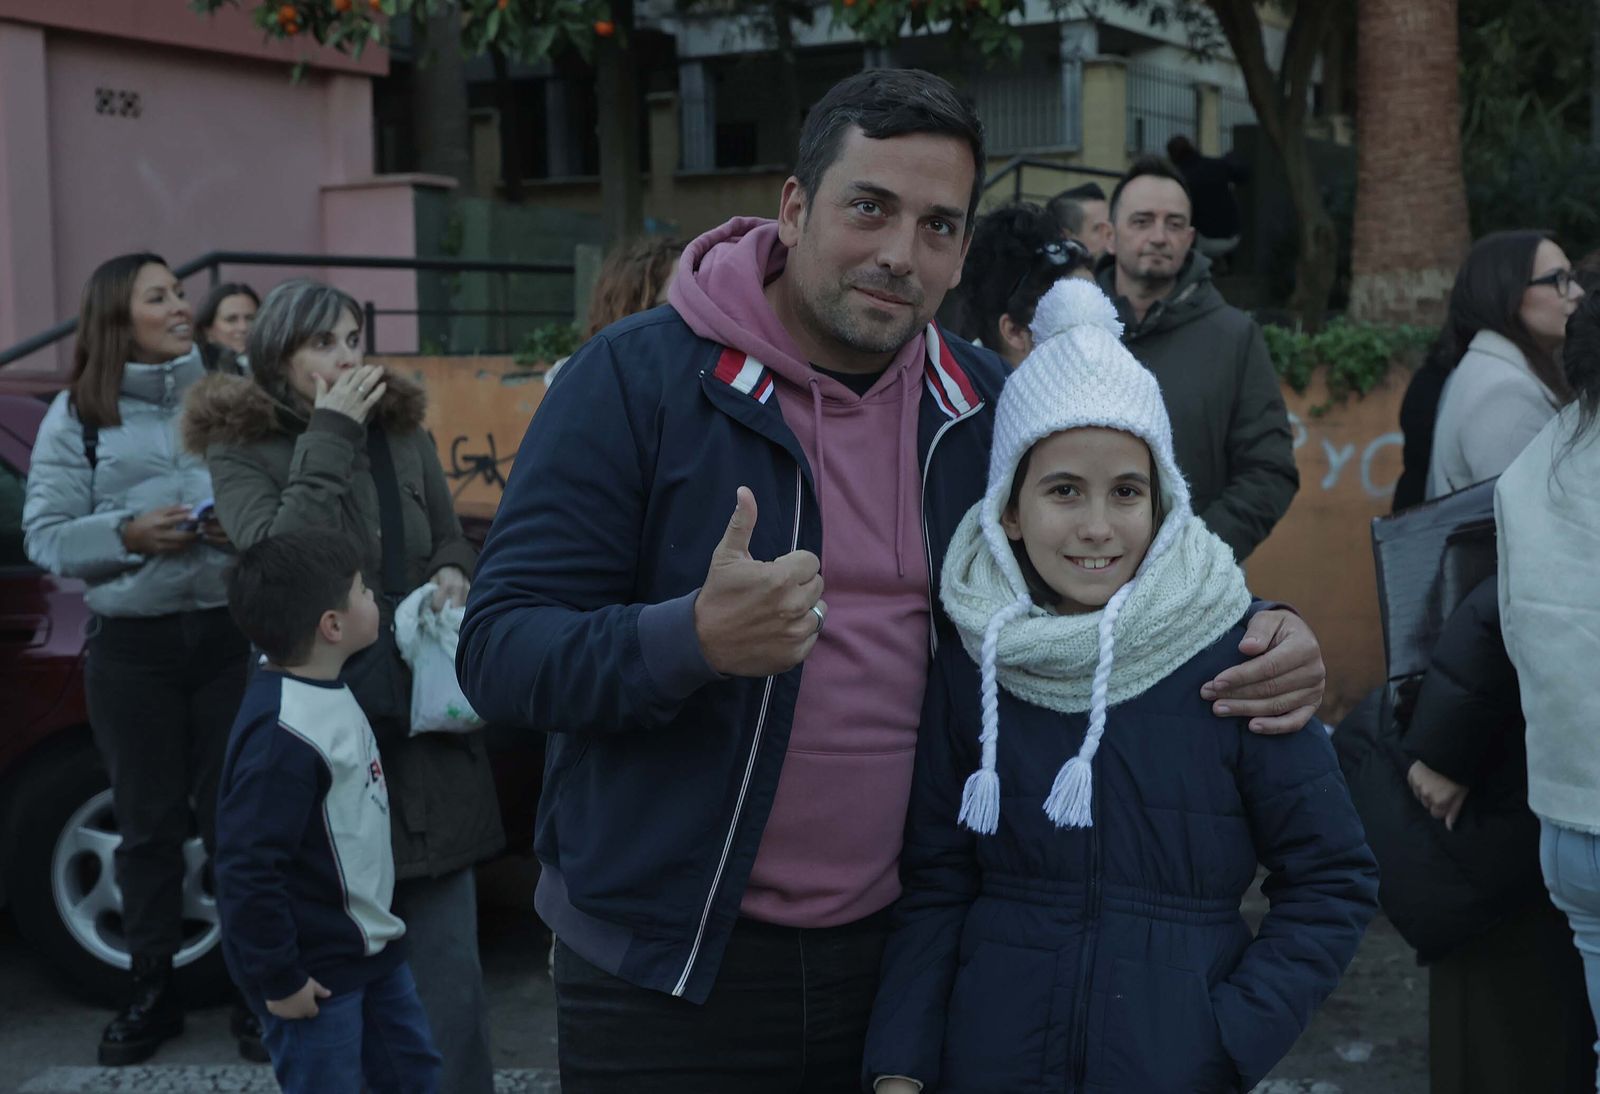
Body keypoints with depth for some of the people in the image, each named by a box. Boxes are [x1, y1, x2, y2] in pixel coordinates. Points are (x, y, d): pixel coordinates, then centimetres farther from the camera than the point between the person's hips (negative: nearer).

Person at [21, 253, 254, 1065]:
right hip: (131, 646, 0)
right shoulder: (76, 415, 2)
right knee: (148, 824, 8)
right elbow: (44, 536, -1)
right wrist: (127, 535, -16)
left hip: (229, 632, 1)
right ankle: (152, 991, 21)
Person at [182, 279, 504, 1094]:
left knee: (447, 974, 5)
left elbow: (452, 546, 20)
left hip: (425, 725, 3)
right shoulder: (241, 451, -1)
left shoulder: (403, 435, 10)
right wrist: (327, 437, -15)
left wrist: (452, 579, -2)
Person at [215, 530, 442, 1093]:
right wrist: (279, 978, -21)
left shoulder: (328, 691, 6)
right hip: (317, 972, -10)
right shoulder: (283, 735, -27)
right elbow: (247, 869, -27)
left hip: (370, 946, 10)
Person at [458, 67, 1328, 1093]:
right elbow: (498, 649, -14)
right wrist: (695, 641, -33)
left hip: (899, 955, 4)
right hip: (667, 969, -3)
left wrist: (1260, 640, -5)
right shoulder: (638, 379, -11)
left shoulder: (986, 406, 3)